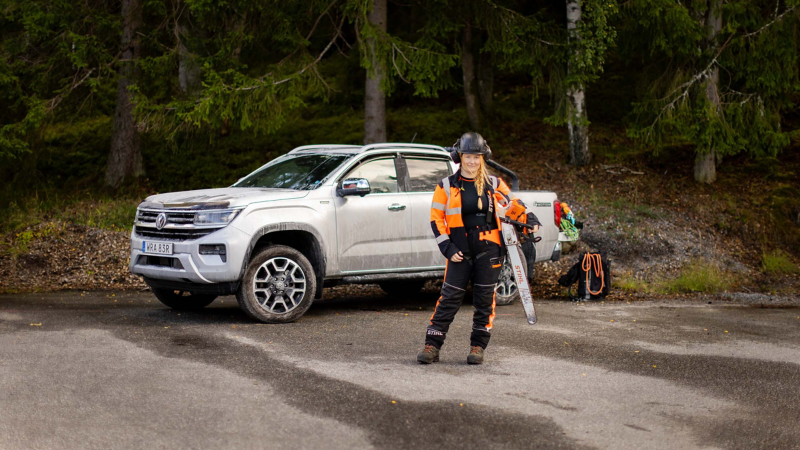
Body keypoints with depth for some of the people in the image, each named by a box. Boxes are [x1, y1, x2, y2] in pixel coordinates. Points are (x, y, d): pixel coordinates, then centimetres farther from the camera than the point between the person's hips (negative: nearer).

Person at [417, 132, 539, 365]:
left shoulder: (493, 184, 7)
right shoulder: (446, 186, 2)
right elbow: (436, 218, 3)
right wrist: (447, 247, -6)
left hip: (488, 249, 1)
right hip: (460, 251, -1)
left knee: (484, 298, 3)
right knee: (449, 297, -4)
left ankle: (478, 346, 12)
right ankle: (432, 346, 0)